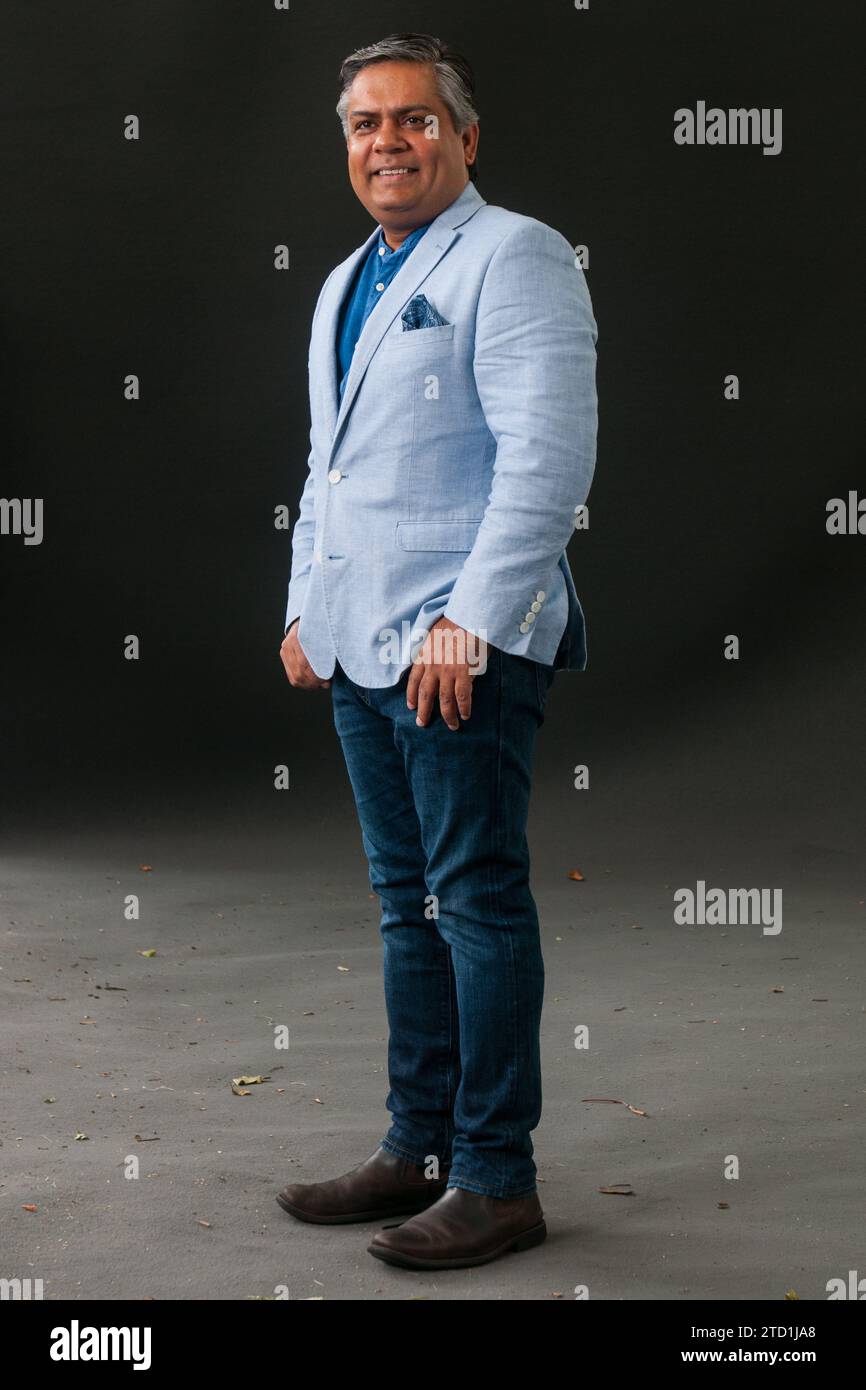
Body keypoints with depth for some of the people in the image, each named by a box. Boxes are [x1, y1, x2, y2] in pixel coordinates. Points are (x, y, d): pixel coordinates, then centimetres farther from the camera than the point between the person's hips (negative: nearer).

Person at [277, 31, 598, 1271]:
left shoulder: (513, 257, -7)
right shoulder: (346, 285, 20)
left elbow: (548, 457, -16)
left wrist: (470, 623, -20)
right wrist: (306, 604, 19)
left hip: (463, 644, -8)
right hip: (361, 647, 9)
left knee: (479, 902, -5)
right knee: (409, 902, 13)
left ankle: (497, 1181, 3)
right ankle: (417, 1147, 22)